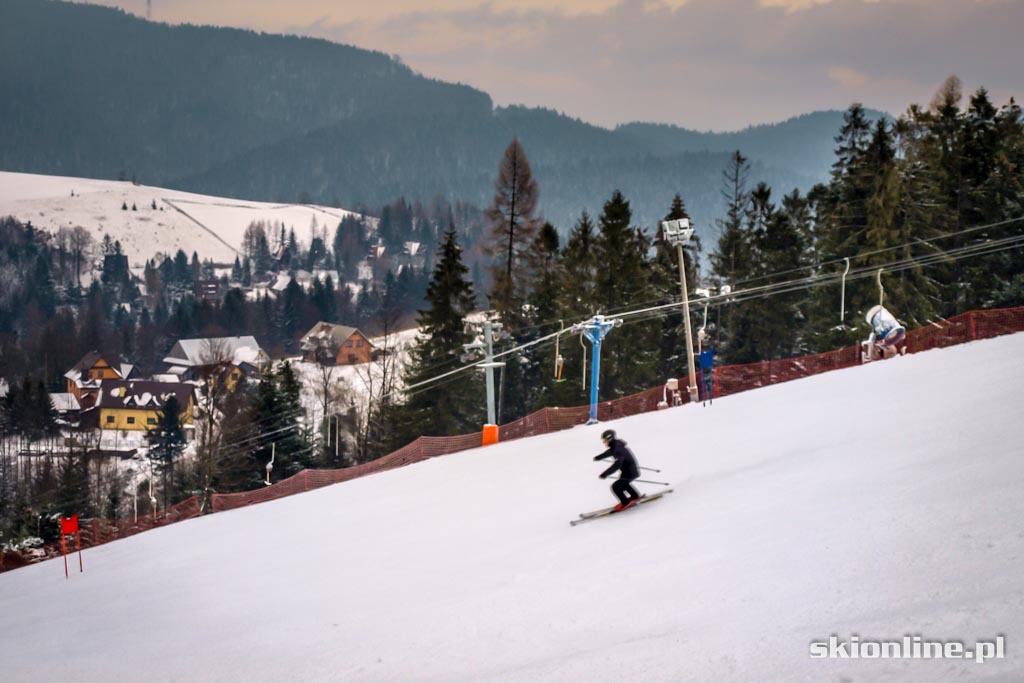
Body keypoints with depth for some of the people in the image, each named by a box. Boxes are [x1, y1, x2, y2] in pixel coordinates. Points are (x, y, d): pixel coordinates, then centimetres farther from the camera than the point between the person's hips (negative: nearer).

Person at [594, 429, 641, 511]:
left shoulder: (618, 450, -31)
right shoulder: (615, 446, 1)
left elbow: (617, 464, -41)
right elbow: (610, 452, 24)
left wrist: (605, 474, -43)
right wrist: (598, 457, 40)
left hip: (630, 473, -10)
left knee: (616, 487, -8)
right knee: (623, 483, 33)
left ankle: (625, 503, 10)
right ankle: (635, 496, 49)